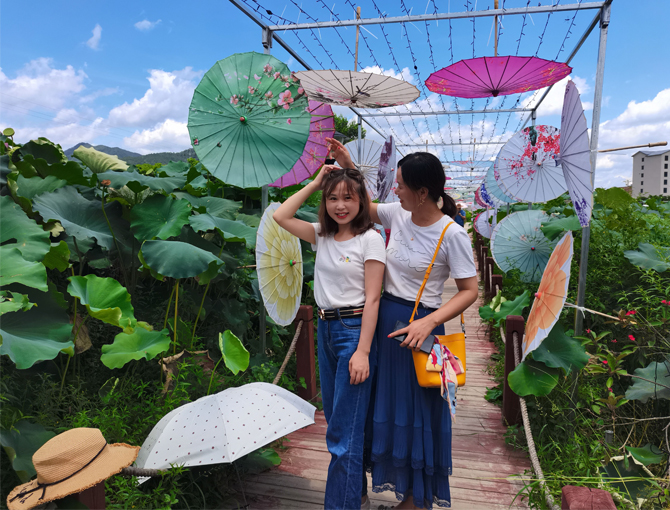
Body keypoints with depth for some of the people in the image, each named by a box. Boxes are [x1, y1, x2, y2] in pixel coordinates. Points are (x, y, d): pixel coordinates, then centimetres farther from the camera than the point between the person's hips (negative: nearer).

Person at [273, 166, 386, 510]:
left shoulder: (370, 239, -10)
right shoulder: (322, 236, 8)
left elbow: (372, 299, -13)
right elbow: (280, 216, 3)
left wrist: (362, 351, -18)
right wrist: (315, 183, 3)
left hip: (355, 329, -7)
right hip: (325, 328, 7)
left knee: (344, 431, -2)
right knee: (335, 419, 19)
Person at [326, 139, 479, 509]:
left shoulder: (452, 234, -18)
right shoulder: (397, 214, -1)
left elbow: (469, 290, -14)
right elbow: (366, 208, 19)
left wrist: (430, 322, -27)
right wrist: (348, 166, 9)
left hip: (420, 324, -6)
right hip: (385, 317, 6)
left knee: (418, 408, 9)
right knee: (388, 403, 18)